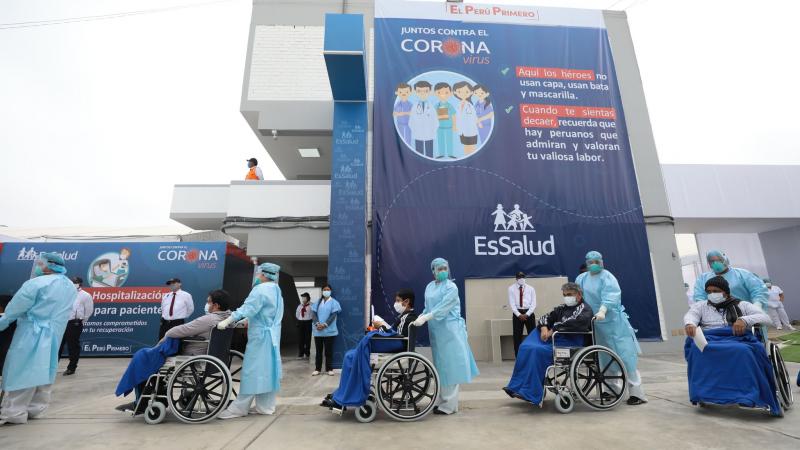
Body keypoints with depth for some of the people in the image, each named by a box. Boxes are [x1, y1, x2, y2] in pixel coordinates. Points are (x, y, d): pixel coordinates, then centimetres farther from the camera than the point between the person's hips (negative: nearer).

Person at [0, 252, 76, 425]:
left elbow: (14, 309, -8)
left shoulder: (37, 283, -14)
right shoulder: (70, 286, 8)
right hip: (53, 336, 7)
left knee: (22, 371, -1)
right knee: (43, 372, 13)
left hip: (32, 334, -7)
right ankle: (34, 408, 20)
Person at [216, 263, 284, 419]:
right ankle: (266, 406, 16)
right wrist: (246, 321, 20)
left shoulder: (261, 289, -13)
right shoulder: (276, 291, 14)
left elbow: (247, 308, -21)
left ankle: (239, 408, 5)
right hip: (272, 335, 9)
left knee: (252, 370, -3)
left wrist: (227, 321, -21)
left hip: (260, 335, -9)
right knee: (267, 369, 10)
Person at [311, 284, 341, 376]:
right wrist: (317, 324, -14)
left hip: (329, 330, -3)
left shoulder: (334, 302, 2)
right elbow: (313, 314, 3)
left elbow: (333, 315, -8)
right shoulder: (318, 302, 12)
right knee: (318, 350, 8)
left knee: (328, 351, 2)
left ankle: (329, 369, 11)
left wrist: (324, 325, -17)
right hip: (318, 331, 3)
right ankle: (317, 369, 17)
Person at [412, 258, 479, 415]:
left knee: (450, 365, -3)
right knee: (442, 366, 12)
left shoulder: (451, 287, -9)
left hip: (450, 330, -6)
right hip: (436, 331, 7)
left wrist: (424, 319, -25)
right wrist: (420, 317, -2)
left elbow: (443, 308, -19)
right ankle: (443, 401, 21)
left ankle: (449, 405, 3)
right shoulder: (429, 287, 11)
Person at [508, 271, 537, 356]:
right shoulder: (511, 288, 2)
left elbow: (533, 303, -2)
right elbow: (512, 304, -5)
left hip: (529, 313, 1)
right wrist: (519, 315, -16)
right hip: (517, 314, -1)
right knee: (517, 336, 3)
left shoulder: (530, 288, 5)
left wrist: (527, 314, -14)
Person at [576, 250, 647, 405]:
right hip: (596, 323, 6)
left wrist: (602, 311, -39)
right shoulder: (581, 279, 9)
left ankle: (636, 392, 2)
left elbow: (610, 296, -25)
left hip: (613, 321, -6)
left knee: (625, 355, -6)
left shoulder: (607, 277, -10)